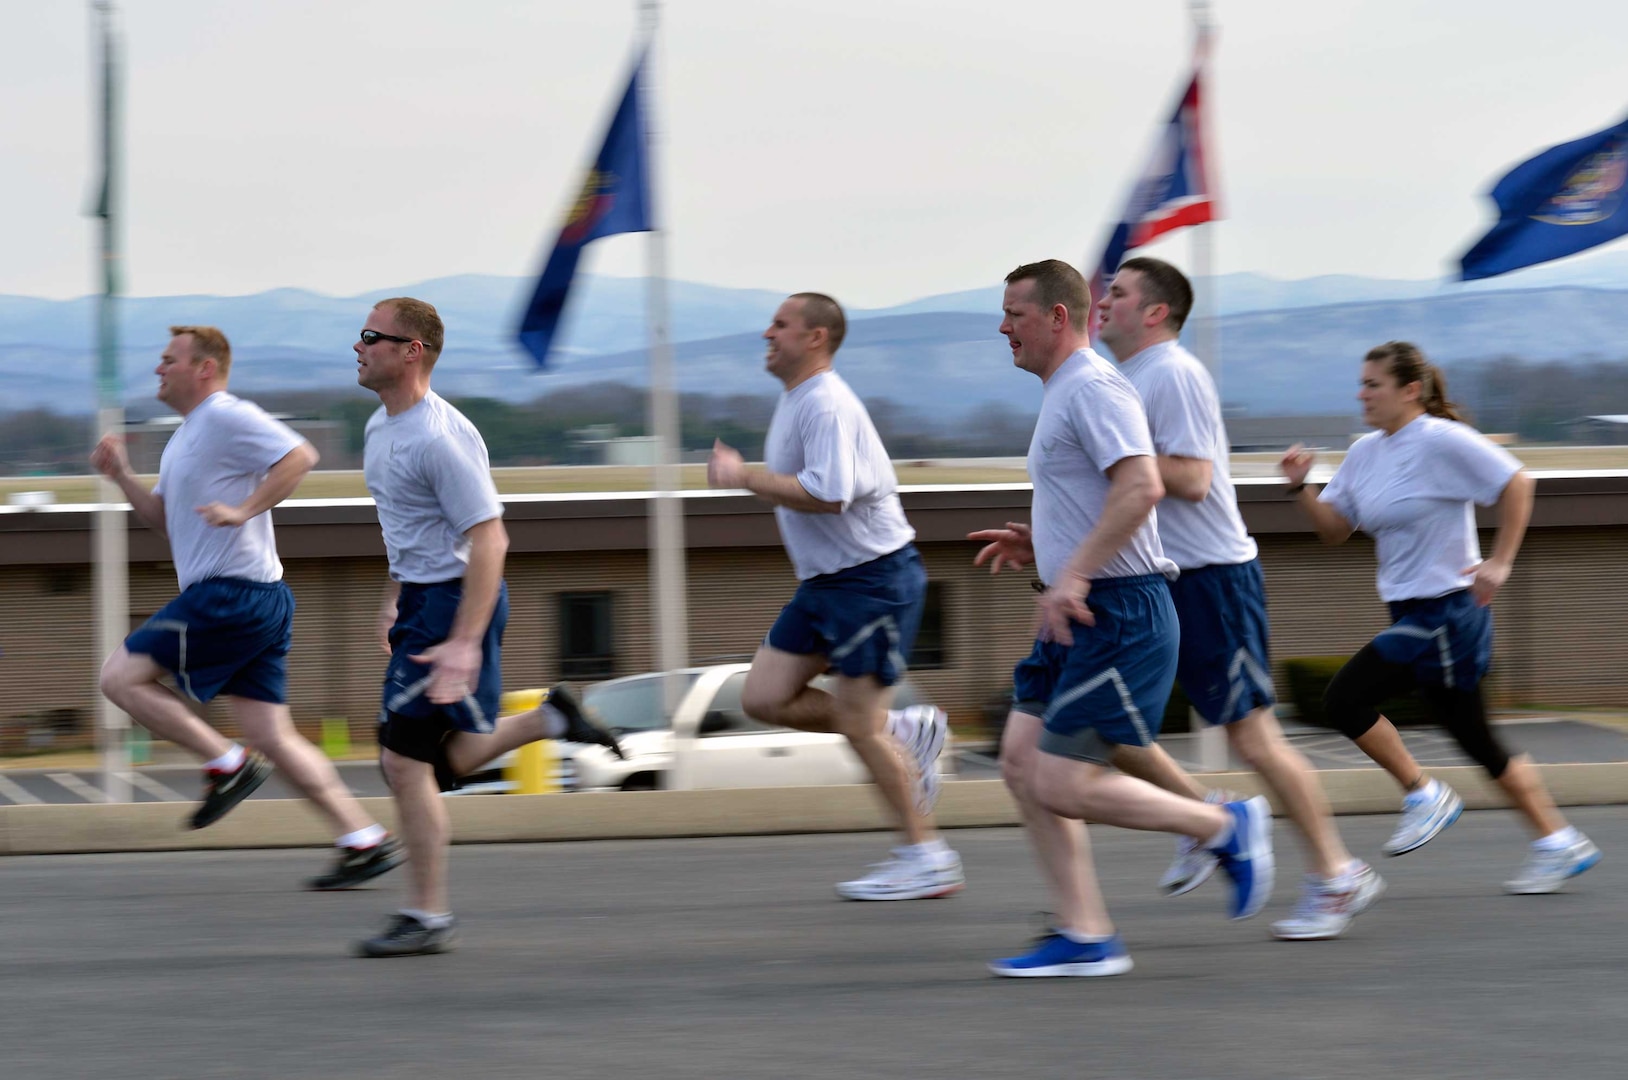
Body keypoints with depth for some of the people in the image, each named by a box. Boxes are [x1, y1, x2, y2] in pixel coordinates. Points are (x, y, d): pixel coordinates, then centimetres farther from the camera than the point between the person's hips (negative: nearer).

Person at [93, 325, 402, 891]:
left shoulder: (227, 418, -9)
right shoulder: (187, 435, 22)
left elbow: (300, 456, -20)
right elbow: (166, 519, 29)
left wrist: (243, 511, -23)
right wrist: (121, 476, 16)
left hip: (230, 593, -10)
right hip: (259, 603, 10)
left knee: (120, 677, -6)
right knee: (273, 737, 5)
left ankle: (227, 764, -6)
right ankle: (365, 840, 3)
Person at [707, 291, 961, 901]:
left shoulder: (826, 405, -18)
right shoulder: (796, 401, 14)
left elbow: (827, 493, -30)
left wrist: (743, 476, -24)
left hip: (872, 578, -10)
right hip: (825, 581, 10)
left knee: (857, 723, -7)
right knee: (764, 698, 4)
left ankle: (928, 859, 2)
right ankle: (904, 732, 13)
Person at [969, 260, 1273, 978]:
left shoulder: (1092, 388, -14)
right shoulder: (1064, 394, 19)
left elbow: (1141, 488, -27)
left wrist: (1074, 574, -28)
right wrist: (1038, 544, 18)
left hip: (1118, 615, -11)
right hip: (1081, 619, 11)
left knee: (1062, 786, -12)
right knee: (1022, 764, 6)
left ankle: (1226, 828, 3)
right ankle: (1085, 938, 7)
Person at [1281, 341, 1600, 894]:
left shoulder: (1442, 441, -13)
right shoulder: (1366, 452, 11)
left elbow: (1516, 482, -13)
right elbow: (1334, 528, 14)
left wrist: (1499, 563, -16)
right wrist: (1300, 487, -2)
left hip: (1447, 610, -9)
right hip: (1412, 613, 9)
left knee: (1345, 698, -15)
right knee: (1476, 740, 12)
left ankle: (1424, 794, -1)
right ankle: (1559, 843, 21)